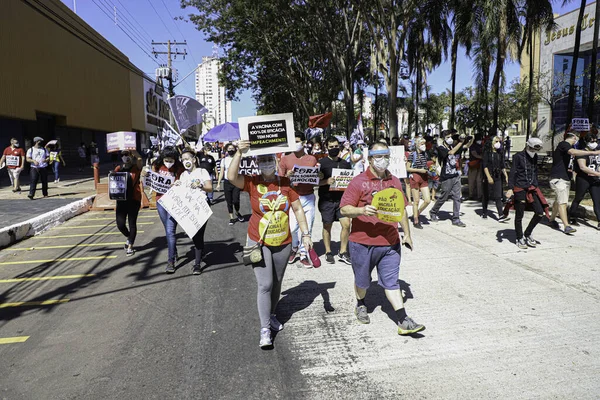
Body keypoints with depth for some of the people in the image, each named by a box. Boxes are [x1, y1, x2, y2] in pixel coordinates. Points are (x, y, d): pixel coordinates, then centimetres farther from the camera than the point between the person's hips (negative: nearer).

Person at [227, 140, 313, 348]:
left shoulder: (286, 183, -4)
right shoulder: (252, 183, -8)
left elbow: (298, 209, 0)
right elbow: (231, 177, -27)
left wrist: (306, 234, -2)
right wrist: (239, 152, -33)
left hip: (283, 243, 3)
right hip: (259, 243, -3)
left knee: (277, 283, 17)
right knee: (265, 284, -6)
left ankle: (271, 315, 39)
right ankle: (265, 328, 6)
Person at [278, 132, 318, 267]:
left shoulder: (312, 159, 9)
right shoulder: (285, 159, 5)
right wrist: (287, 176, -16)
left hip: (308, 198, 2)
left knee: (307, 227, 3)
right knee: (292, 227, -3)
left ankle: (303, 254, 17)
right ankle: (293, 249, 25)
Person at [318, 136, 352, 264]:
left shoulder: (345, 163, 10)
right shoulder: (321, 163, -3)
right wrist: (326, 181, -22)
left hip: (342, 198, 3)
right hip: (326, 199, -3)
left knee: (346, 224, -4)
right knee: (327, 226, 7)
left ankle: (343, 252, 11)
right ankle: (328, 252, 22)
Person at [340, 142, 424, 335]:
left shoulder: (394, 182, 10)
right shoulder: (359, 182, -8)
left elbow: (401, 210, 19)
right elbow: (344, 209, -12)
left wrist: (407, 234, 20)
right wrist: (362, 211, -30)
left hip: (390, 243, 3)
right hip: (363, 242, -3)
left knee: (391, 282, 4)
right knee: (362, 281, 15)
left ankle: (404, 321, 7)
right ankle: (360, 305, 43)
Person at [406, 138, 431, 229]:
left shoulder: (425, 154, 11)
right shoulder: (412, 155, -6)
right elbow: (408, 168, -7)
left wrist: (427, 170, 6)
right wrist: (419, 170, -15)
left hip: (424, 178, 6)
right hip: (415, 177, -6)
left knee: (427, 200, -2)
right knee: (416, 201, 0)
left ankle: (417, 214, 21)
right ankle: (416, 221, 11)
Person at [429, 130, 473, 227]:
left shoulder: (454, 146, 10)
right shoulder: (441, 148, -9)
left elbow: (467, 145, 11)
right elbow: (451, 152, -25)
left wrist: (472, 138, -9)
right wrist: (461, 142, -25)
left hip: (456, 176, 6)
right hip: (446, 178, -6)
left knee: (457, 198, 3)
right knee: (443, 198, 5)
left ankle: (456, 219, 9)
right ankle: (433, 212, 27)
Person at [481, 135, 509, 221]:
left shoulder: (500, 153, 11)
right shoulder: (487, 152, -5)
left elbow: (502, 166, 18)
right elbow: (485, 166, -12)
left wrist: (506, 176, 10)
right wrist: (488, 177, -20)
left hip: (497, 177, 4)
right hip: (488, 177, -4)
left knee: (498, 196, -4)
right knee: (486, 196, 7)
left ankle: (501, 215, -10)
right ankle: (484, 213, 24)